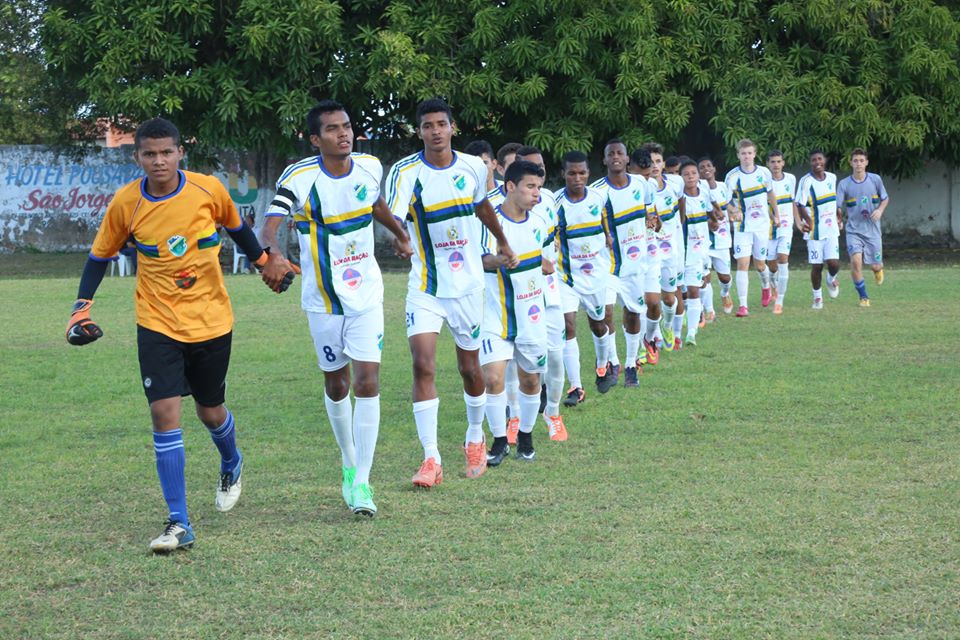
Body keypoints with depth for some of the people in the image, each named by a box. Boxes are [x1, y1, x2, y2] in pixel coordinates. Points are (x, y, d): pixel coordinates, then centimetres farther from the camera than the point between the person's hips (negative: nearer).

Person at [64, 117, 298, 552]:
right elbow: (100, 256, 3)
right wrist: (82, 308, -6)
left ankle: (231, 466, 50)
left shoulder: (208, 189, -10)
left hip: (212, 320, 1)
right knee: (164, 412, -13)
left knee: (210, 410, 13)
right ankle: (179, 524, -9)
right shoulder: (125, 203, -10)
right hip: (158, 324, -1)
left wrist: (265, 261, 15)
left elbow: (237, 227, 11)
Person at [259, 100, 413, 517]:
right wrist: (270, 253, -50)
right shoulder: (299, 178, -16)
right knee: (336, 385, 10)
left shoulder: (370, 167, -4)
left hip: (366, 294, 1)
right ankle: (349, 464, 33)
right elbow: (268, 228, -28)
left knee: (367, 381, -11)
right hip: (322, 299, -1)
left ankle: (361, 482, -9)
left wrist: (400, 234, 36)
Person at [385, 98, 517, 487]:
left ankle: (475, 440, 35)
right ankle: (431, 459, -14)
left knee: (469, 367, 11)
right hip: (425, 286, -3)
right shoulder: (406, 172, -13)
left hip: (468, 283, 3)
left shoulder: (473, 167, -1)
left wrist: (502, 242, 34)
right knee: (423, 364, -16)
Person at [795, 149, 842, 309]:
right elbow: (800, 205, -16)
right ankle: (817, 297, 19)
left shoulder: (832, 178, 7)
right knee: (816, 266, 0)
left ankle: (832, 280, 24)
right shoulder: (806, 181, -11)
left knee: (833, 262, -10)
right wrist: (806, 219, -29)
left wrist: (837, 218, 23)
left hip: (831, 229, 3)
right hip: (815, 231, -3)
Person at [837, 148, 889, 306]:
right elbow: (837, 207, -7)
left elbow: (885, 198, 12)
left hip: (873, 230, 1)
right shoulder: (844, 184, -4)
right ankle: (863, 297, -4)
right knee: (856, 260, -21)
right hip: (854, 230, -1)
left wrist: (880, 210, -8)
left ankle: (878, 269, 44)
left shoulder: (875, 179, -1)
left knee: (875, 266, 3)